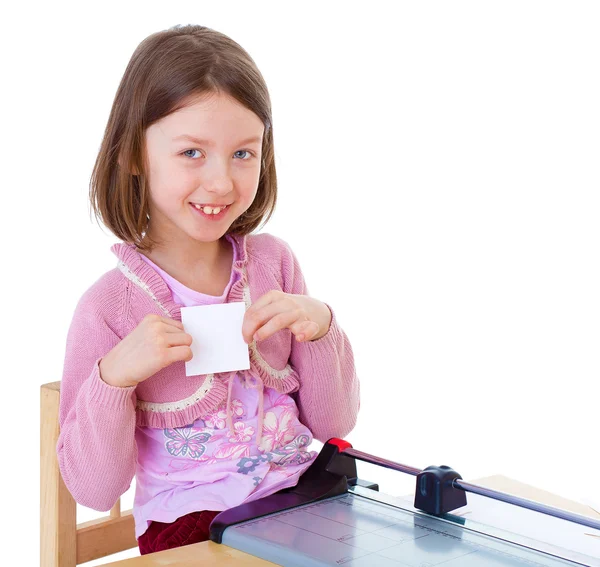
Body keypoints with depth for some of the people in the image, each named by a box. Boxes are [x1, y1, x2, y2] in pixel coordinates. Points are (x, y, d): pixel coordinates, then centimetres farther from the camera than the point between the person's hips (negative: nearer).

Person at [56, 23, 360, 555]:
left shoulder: (273, 261, 3)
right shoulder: (109, 306, -9)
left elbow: (334, 423, 8)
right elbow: (94, 490, -6)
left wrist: (320, 328, -9)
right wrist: (113, 377, -21)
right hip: (190, 528, -3)